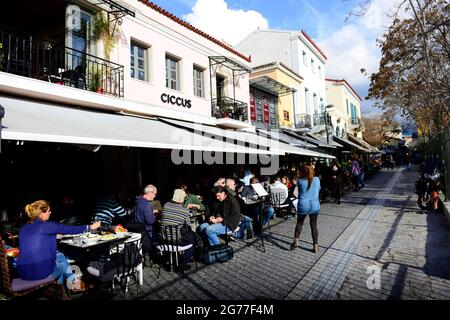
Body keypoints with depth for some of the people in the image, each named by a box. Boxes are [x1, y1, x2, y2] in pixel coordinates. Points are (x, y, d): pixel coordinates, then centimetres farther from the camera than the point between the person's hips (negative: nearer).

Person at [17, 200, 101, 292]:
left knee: (59, 255, 24)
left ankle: (72, 282, 28)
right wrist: (90, 227, 1)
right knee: (61, 265, 25)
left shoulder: (24, 228, 8)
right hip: (41, 272, -6)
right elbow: (69, 229, -7)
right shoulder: (46, 225, -12)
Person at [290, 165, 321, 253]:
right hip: (315, 205, 2)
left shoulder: (300, 181, -5)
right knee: (314, 225, 10)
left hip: (303, 205, -1)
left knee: (299, 223, 17)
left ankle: (296, 240, 6)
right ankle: (316, 246, 13)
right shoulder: (317, 180, 1)